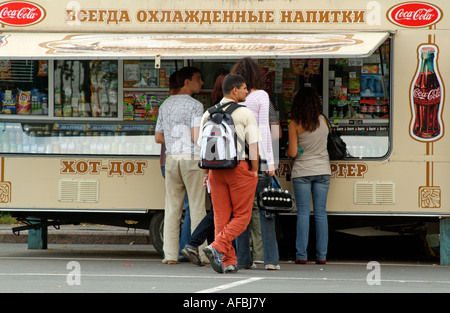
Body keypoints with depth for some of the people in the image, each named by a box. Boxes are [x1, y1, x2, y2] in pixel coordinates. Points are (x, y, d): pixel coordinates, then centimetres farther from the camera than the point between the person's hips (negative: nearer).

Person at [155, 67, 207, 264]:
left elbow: (158, 138, 15)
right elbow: (196, 137, -16)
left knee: (172, 208, 5)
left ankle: (170, 254, 1)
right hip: (191, 158, -6)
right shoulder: (195, 105, -7)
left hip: (171, 158, 6)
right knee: (197, 206, -2)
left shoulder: (166, 105, 13)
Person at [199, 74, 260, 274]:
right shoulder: (245, 114, -7)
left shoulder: (208, 114, 8)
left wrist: (206, 173, 15)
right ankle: (217, 247, -16)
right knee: (242, 216, 3)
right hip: (240, 168, -5)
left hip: (216, 169, 5)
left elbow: (202, 145, 9)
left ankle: (228, 262, 5)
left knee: (221, 216, 8)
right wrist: (254, 171, -1)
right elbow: (253, 144, -10)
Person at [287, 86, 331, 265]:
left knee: (303, 212, 0)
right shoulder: (322, 121, -1)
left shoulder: (295, 124, -9)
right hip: (322, 170, 2)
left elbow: (292, 153, -10)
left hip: (302, 171, -2)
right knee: (321, 213, 5)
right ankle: (321, 255, 4)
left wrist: (288, 149, 12)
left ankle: (301, 255, -4)